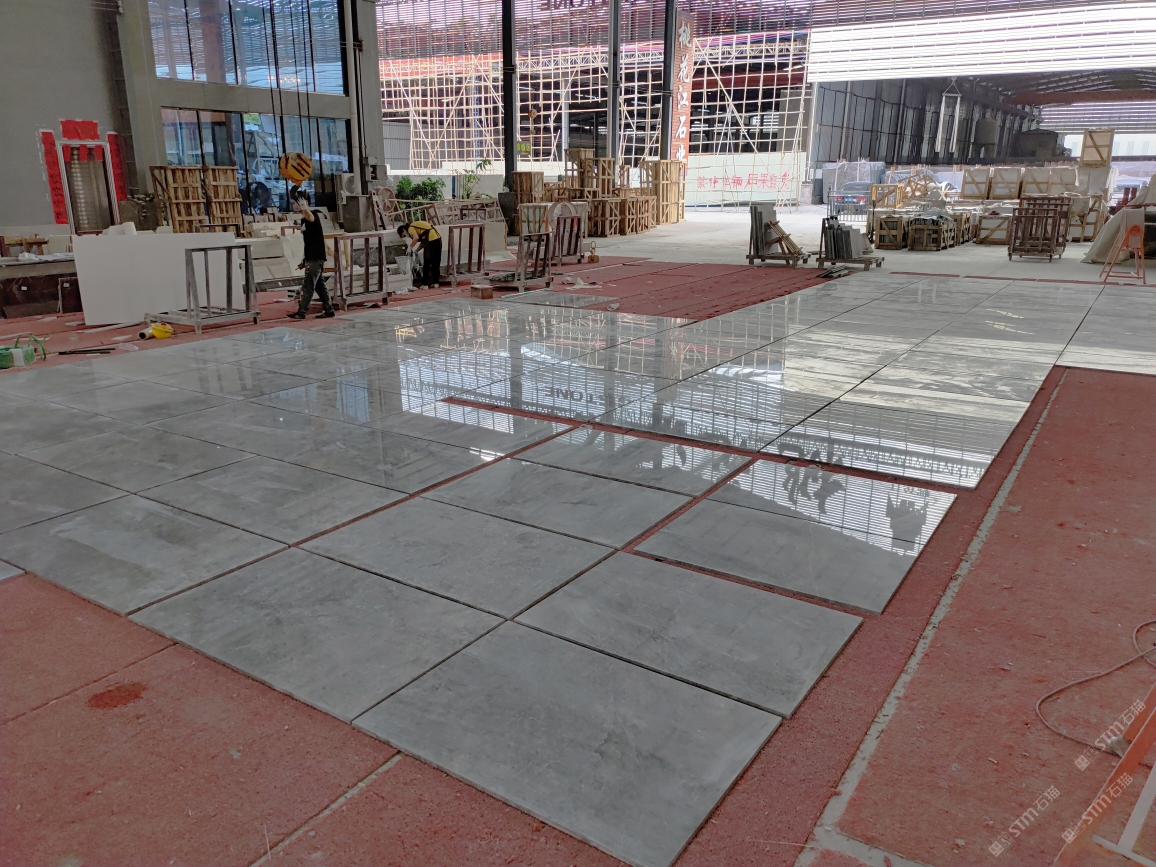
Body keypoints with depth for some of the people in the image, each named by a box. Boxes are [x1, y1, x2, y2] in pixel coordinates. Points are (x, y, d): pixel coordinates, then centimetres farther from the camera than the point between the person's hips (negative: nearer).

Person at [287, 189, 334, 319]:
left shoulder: (312, 215, -11)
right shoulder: (303, 219, 17)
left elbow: (310, 217, -40)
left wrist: (304, 208, -62)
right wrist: (304, 260, 23)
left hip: (316, 258, -10)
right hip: (311, 258, 10)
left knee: (308, 285, -8)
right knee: (319, 285, 11)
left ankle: (301, 312, -6)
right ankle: (328, 309, 15)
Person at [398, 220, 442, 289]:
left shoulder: (410, 228, 0)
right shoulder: (416, 225, 26)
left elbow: (416, 237, -19)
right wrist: (416, 250, 18)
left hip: (431, 239, -9)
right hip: (437, 238, 9)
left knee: (426, 263, 0)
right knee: (436, 263, 15)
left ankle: (425, 284, 4)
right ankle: (436, 282, 21)